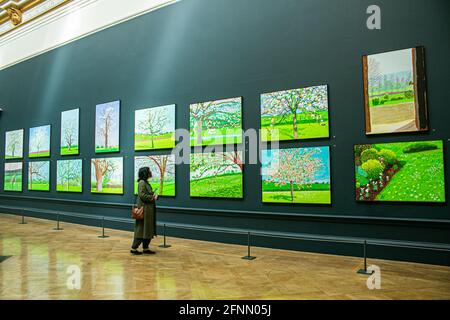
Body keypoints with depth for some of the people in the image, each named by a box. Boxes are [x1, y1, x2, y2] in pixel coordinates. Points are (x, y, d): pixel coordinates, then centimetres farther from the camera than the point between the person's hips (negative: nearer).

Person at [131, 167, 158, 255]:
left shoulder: (146, 182, 16)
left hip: (149, 209, 10)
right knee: (141, 229, -4)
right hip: (144, 209, -10)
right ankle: (134, 248, 4)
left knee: (148, 229, 11)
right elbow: (142, 195, -21)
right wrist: (152, 198, -13)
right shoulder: (141, 182, -12)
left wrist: (154, 195, 1)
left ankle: (146, 248, 18)